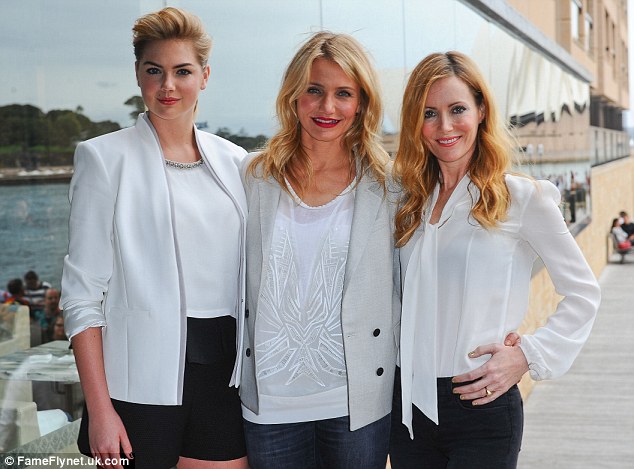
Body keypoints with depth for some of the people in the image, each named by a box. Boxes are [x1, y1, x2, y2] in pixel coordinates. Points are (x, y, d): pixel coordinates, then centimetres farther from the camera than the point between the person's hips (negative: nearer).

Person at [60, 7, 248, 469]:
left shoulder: (233, 161, 9)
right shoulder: (106, 157, -3)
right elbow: (82, 294, -7)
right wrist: (99, 409, -13)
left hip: (224, 373, 4)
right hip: (142, 378, -4)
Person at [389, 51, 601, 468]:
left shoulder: (521, 197, -7)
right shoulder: (410, 200, 7)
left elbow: (583, 293, -1)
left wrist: (527, 356, -9)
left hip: (481, 406, -4)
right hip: (408, 403, 4)